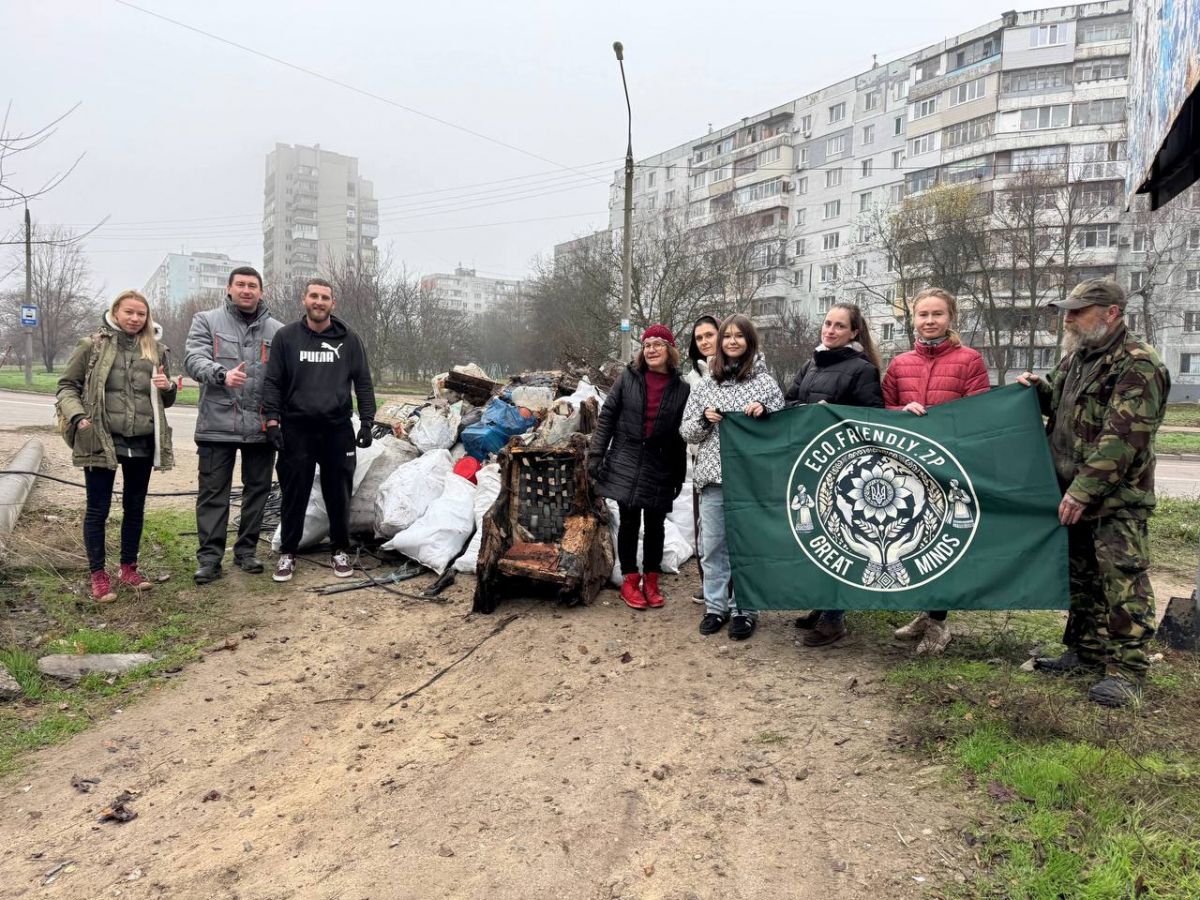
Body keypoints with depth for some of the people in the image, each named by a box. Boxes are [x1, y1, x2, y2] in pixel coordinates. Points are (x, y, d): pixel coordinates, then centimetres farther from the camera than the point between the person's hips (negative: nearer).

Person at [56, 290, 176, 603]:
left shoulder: (156, 350, 9)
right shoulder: (92, 346, 0)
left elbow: (166, 400, 17)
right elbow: (67, 386, 3)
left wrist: (168, 387, -7)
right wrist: (76, 416, -14)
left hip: (142, 443, 4)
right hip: (100, 440, -3)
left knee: (135, 507, 14)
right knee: (98, 509, 3)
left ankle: (129, 567, 30)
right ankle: (98, 575, 15)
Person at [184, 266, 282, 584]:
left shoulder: (277, 331, 9)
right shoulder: (206, 321, 5)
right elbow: (194, 359, -9)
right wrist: (222, 374, -29)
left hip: (261, 426, 2)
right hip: (218, 423, -2)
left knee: (257, 489, 10)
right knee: (213, 492, 1)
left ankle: (247, 550, 23)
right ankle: (209, 556, 8)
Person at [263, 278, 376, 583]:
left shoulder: (349, 340, 7)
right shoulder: (286, 337, 5)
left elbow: (363, 383, 8)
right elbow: (273, 383, 4)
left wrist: (367, 421, 0)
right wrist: (272, 420, -5)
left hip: (338, 429, 1)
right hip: (296, 429, -1)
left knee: (338, 494, 6)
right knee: (294, 494, 4)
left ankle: (340, 550, 20)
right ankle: (287, 553, 16)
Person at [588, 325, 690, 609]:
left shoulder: (681, 388, 1)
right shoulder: (628, 378, 1)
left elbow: (682, 434, 4)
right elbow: (607, 416, 2)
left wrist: (680, 475, 4)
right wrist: (596, 454, -5)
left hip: (660, 468, 1)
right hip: (625, 464, 0)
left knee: (655, 525, 8)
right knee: (629, 523, 4)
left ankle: (651, 581, 23)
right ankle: (630, 581, 17)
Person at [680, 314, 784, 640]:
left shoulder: (765, 381, 2)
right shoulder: (706, 382, 8)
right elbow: (686, 431, 10)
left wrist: (764, 412, -13)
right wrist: (705, 420, -9)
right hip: (713, 476, 2)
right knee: (712, 545, 9)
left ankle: (744, 610, 18)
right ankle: (715, 606, 22)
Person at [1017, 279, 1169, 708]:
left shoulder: (1137, 365, -15)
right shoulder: (1075, 356, 13)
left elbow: (1122, 437, -23)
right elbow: (1061, 404, 29)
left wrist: (1084, 491, -24)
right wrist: (1040, 388, 6)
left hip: (1119, 499, -9)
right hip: (1074, 494, 9)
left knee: (1122, 580, -5)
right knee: (1081, 576, 16)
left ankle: (1126, 669, 4)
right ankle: (1086, 651, 29)